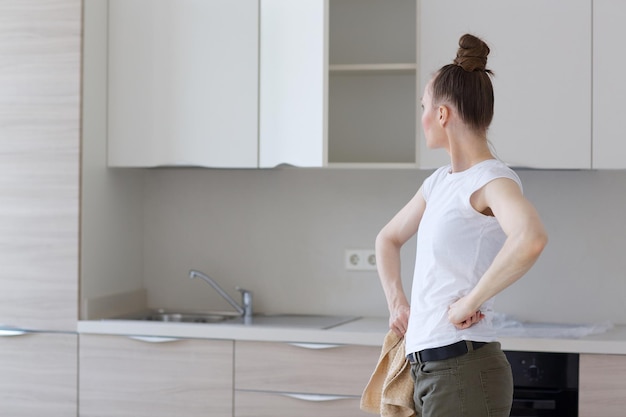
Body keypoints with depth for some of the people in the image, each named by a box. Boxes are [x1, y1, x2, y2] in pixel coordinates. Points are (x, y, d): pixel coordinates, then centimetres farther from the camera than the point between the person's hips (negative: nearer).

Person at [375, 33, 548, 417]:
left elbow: (531, 239, -35)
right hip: (427, 367, 8)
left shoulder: (492, 180, -12)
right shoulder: (439, 182, 13)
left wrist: (470, 302, -25)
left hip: (463, 370, -8)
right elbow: (388, 239, 30)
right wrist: (397, 303, 16)